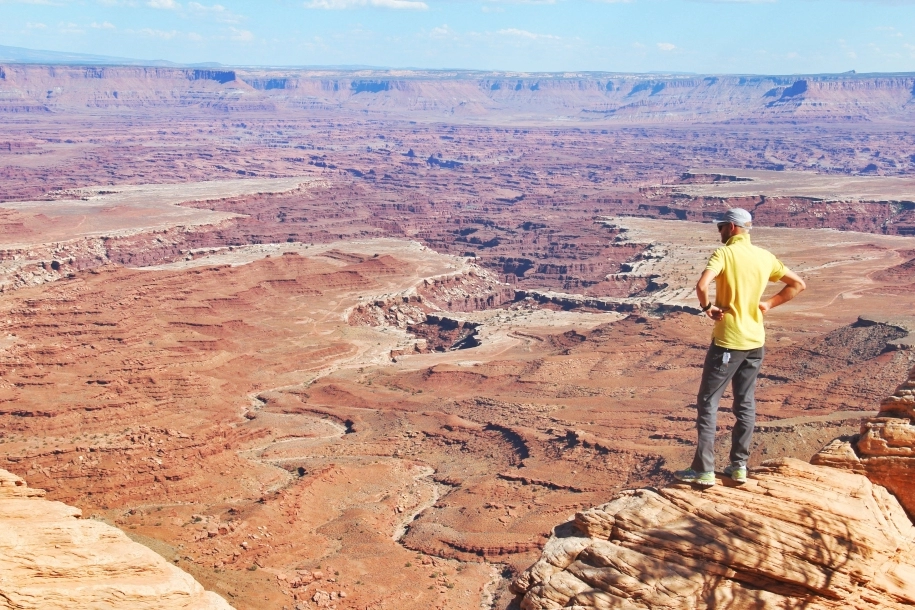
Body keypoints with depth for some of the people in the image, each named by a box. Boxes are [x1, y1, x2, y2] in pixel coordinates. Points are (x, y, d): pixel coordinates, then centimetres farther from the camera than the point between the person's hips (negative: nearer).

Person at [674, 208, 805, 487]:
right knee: (746, 403, 14)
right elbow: (798, 284, 13)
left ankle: (704, 470, 1)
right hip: (755, 341, 6)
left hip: (728, 341, -6)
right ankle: (739, 466, 19)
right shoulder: (765, 257, 6)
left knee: (708, 402, 1)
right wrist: (768, 303, 9)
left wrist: (707, 307, -11)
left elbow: (702, 285, -29)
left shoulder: (725, 253, -13)